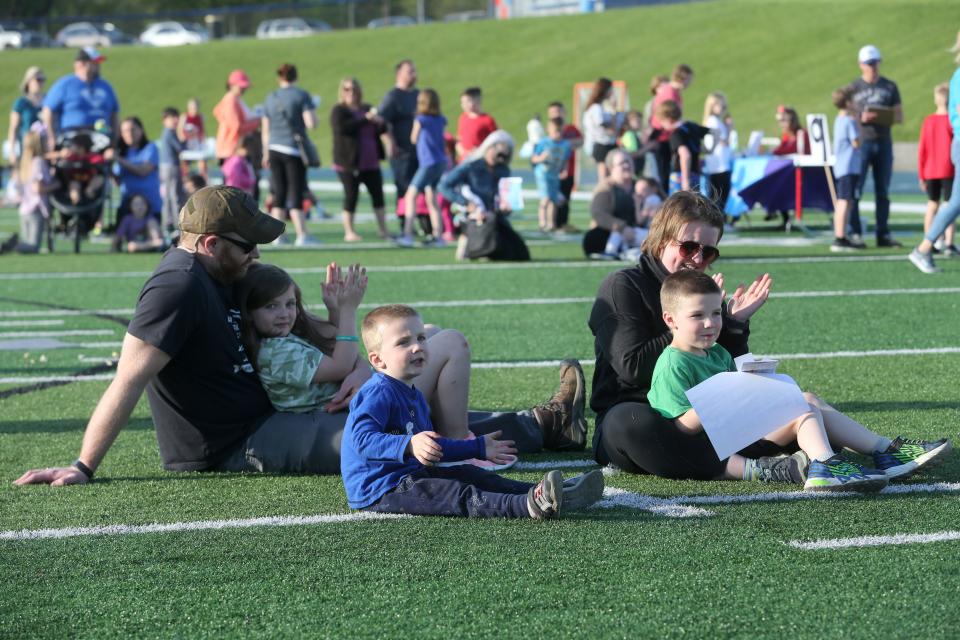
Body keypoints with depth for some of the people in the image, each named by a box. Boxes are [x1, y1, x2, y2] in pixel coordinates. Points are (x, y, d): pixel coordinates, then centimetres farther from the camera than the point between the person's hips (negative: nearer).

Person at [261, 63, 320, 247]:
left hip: (275, 149, 4)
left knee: (279, 194, 9)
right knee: (296, 194, -4)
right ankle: (302, 235, -6)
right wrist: (313, 116, 10)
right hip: (294, 149, -4)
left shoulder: (271, 98, 10)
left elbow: (265, 130, 13)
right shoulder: (302, 96, -4)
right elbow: (311, 123, -13)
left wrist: (266, 153, 20)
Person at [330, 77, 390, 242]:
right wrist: (365, 119, -26)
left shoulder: (366, 109, 16)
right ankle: (349, 232, 4)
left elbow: (382, 129, 16)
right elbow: (341, 128, -24)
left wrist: (380, 123, -9)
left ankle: (382, 230, 8)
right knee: (351, 196, -3)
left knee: (378, 195, 3)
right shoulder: (338, 111, -4)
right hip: (348, 163, -6)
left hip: (370, 162, 6)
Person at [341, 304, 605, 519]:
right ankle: (528, 506, -46)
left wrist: (479, 448, 36)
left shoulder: (413, 396, 19)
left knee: (470, 475, 3)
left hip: (409, 475, 11)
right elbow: (363, 438, -32)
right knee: (458, 494, -27)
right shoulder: (378, 393, -17)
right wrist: (409, 446, -45)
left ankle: (557, 496, -7)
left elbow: (431, 445, 30)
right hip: (378, 490, -11)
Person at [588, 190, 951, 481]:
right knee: (627, 425, -44)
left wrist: (734, 324, -4)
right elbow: (632, 367, -17)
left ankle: (886, 452, -17)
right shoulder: (622, 287, -5)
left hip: (696, 422, 7)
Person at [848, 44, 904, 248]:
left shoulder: (890, 87, 10)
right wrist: (861, 118, -17)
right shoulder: (854, 87, 3)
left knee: (883, 191, 7)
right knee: (854, 188, -7)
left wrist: (884, 118, -11)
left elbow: (899, 116, 10)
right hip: (861, 141, -3)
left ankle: (883, 234, 12)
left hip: (884, 142, 3)